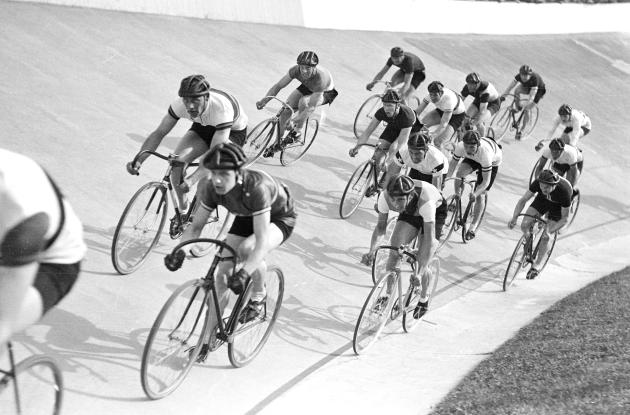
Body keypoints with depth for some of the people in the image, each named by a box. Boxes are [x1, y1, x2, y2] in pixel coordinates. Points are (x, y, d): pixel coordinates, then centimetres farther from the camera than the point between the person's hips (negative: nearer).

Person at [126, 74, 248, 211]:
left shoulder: (221, 108, -41)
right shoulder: (180, 104, -28)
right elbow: (159, 133, -20)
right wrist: (138, 161, -34)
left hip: (233, 131, -4)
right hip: (203, 127, 4)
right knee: (177, 161, -20)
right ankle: (182, 211, 0)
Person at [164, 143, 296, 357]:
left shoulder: (256, 188, -42)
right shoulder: (212, 188, -25)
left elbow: (262, 242, -44)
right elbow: (196, 226, -15)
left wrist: (243, 274, -56)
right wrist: (180, 251, -34)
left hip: (279, 219, -5)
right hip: (246, 218, 5)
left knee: (247, 248, -36)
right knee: (222, 275, -7)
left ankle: (259, 295, -5)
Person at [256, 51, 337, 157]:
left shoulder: (321, 77, -42)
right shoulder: (296, 70, -30)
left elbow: (312, 107, -43)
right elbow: (278, 85, -23)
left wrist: (296, 120, -56)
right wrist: (264, 100, -38)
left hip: (325, 92, -5)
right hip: (307, 87, 5)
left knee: (303, 102, -36)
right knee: (286, 109, -15)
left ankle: (298, 132, -14)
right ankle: (277, 143, 2)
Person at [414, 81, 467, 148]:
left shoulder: (448, 99, -41)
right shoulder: (432, 94, -25)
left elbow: (443, 124, -43)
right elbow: (417, 112, -22)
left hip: (458, 115, -6)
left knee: (437, 141, -22)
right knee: (420, 124, -15)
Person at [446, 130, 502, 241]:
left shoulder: (485, 153, -45)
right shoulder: (460, 146, -35)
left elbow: (486, 181, -39)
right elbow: (452, 165, -20)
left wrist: (475, 194, -53)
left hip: (493, 162, -4)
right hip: (473, 159, 4)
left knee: (480, 195, -10)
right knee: (460, 173, -26)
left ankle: (473, 226, 2)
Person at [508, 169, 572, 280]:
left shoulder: (564, 191, -39)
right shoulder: (537, 183, -33)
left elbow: (565, 218, -27)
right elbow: (523, 199, -20)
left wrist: (549, 231, -37)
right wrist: (514, 218, -33)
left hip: (558, 206, -3)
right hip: (542, 199, 3)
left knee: (545, 236, -12)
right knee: (524, 225, -15)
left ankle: (536, 265, 6)